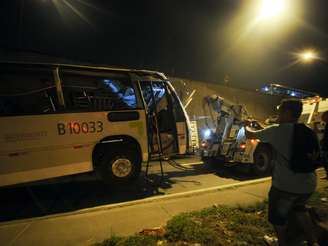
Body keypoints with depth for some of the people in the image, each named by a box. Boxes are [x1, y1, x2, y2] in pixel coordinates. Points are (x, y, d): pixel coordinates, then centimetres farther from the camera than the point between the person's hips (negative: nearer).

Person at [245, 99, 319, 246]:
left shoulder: (276, 131, -13)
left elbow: (250, 135, 0)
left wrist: (245, 127, 21)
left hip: (285, 185, -6)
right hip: (309, 184, 7)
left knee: (278, 217, 17)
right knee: (299, 208, 34)